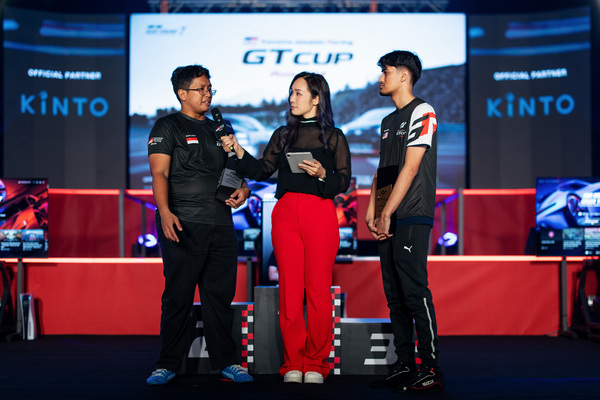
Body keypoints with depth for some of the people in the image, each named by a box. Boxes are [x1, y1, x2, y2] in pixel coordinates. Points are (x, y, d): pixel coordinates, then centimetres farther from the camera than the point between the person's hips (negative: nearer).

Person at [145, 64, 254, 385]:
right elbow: (160, 173, -9)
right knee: (178, 295, -3)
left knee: (220, 294, 6)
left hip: (221, 225, 5)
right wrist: (165, 212, -25)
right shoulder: (168, 127, 2)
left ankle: (226, 361, 13)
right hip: (183, 225, -5)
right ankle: (168, 364, 6)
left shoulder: (217, 129, 21)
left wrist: (243, 189, 4)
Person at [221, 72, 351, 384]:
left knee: (318, 289, -5)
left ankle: (315, 364, 4)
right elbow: (262, 171, 13)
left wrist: (322, 173, -14)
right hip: (285, 212, 3)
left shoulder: (333, 137, 9)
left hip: (320, 214, -3)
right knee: (289, 288, -1)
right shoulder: (283, 135, 19)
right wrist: (237, 150, 2)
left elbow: (344, 182, 4)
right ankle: (293, 363, 6)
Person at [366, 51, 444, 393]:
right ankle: (406, 366, 12)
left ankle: (432, 370, -10)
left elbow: (410, 168, -12)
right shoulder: (389, 121, 22)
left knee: (414, 291, -12)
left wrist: (387, 214, -14)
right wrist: (371, 213, 8)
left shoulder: (422, 112, -4)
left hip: (412, 218, -9)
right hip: (389, 221, 9)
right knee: (395, 295, 7)